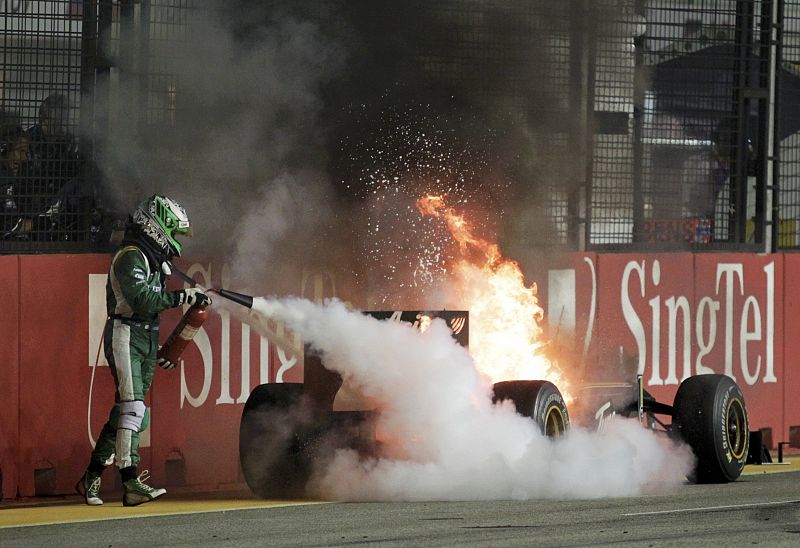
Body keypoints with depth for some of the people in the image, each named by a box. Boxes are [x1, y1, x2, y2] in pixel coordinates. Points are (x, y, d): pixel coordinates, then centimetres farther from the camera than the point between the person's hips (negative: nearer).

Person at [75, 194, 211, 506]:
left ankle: (91, 478, 13)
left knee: (125, 412, 8)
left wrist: (159, 350, 25)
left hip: (145, 340, 10)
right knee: (131, 408, -18)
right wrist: (182, 297, -23)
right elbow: (142, 299, -24)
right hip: (125, 336, -10)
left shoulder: (153, 260, 20)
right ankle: (131, 483, -25)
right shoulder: (130, 257, -11)